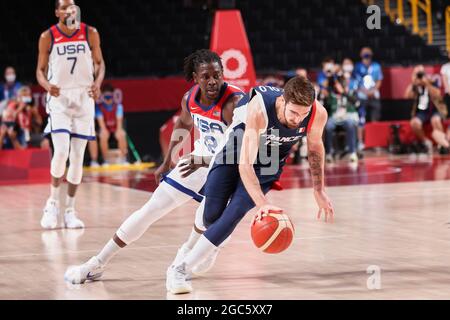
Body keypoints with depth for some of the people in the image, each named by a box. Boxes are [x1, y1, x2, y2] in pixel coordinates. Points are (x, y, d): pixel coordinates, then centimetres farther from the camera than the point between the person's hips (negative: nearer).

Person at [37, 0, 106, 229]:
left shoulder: (90, 34, 2)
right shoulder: (48, 37, -1)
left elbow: (99, 62, 10)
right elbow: (41, 69, 5)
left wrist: (98, 83, -10)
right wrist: (47, 85, -17)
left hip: (84, 98, 2)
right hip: (59, 98, -2)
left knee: (78, 157, 3)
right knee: (61, 151, -18)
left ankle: (70, 210, 12)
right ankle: (53, 203, 1)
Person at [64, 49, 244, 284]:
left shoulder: (233, 102, -28)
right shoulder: (190, 99, -8)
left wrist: (202, 161, -37)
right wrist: (167, 161, 19)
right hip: (200, 161, 6)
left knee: (207, 214, -30)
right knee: (152, 208, 5)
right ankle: (97, 264, 15)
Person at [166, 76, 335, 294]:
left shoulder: (318, 114, -28)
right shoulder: (259, 110, -40)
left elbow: (315, 147, -4)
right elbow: (245, 164, -43)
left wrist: (319, 191, -2)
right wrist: (263, 203, -55)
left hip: (268, 163, 2)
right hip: (240, 142, -2)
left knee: (234, 213, -16)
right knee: (211, 216, -3)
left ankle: (180, 269, -8)